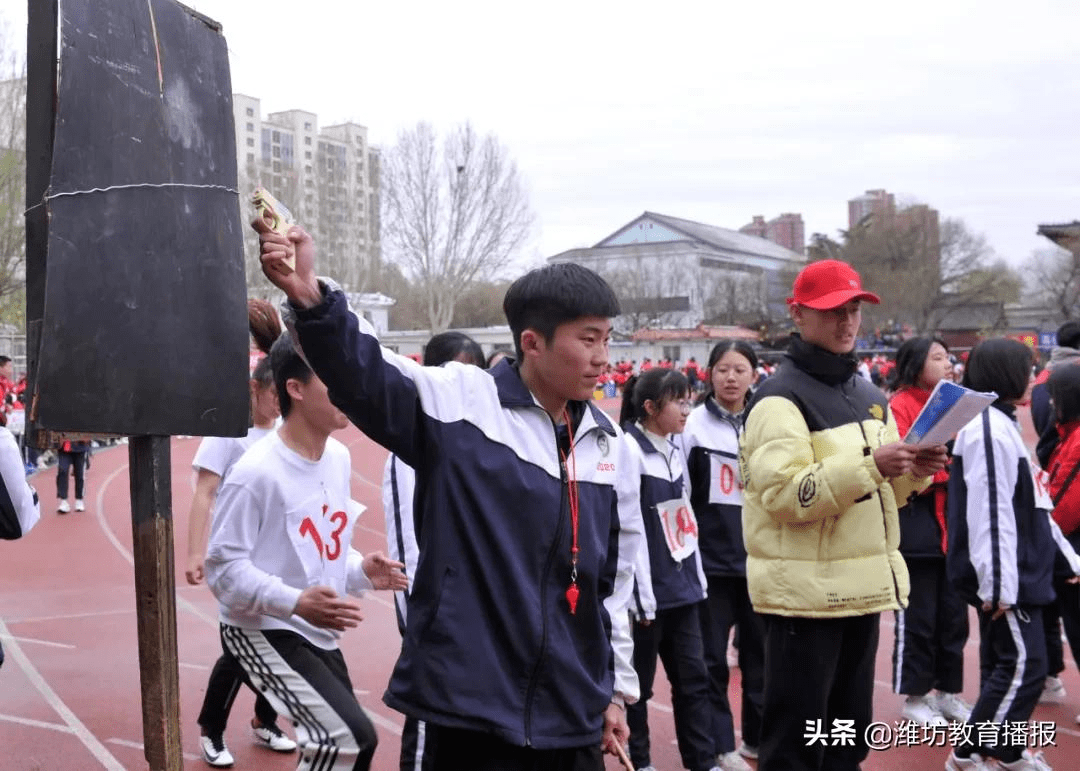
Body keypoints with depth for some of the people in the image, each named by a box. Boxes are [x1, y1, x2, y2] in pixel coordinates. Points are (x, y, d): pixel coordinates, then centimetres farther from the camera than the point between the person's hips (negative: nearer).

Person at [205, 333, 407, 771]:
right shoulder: (255, 473, -21)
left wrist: (360, 572, -3)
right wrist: (296, 602, -30)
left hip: (319, 635, 9)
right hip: (261, 631, -9)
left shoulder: (339, 458, 4)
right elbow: (223, 569, -19)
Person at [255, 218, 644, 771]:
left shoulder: (607, 444, 9)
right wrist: (310, 298, -40)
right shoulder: (459, 402, -7)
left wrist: (617, 686, 18)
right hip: (472, 705, -5)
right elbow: (364, 374, -22)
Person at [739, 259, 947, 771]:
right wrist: (870, 465, -28)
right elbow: (783, 495, -22)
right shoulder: (780, 398, -11)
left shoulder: (869, 396, 14)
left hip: (863, 586, 8)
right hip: (803, 590, -8)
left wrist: (914, 472, -2)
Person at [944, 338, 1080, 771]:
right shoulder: (989, 429, -17)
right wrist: (998, 583, -24)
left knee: (1004, 664, 15)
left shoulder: (1002, 425, 16)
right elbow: (989, 511, -23)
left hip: (1018, 574, 10)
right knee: (1024, 666, -7)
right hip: (1005, 577, -10)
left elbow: (1030, 505, 21)